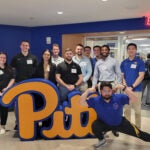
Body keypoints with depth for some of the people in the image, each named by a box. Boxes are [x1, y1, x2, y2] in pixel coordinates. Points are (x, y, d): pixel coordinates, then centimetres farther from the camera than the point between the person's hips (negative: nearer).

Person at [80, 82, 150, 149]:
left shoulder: (119, 97, -23)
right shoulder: (96, 100, -22)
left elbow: (133, 99, -31)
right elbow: (82, 102, -24)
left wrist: (124, 88, -42)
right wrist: (88, 91, -36)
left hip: (120, 123, 0)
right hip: (104, 124, 0)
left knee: (138, 133, 3)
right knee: (95, 126, -28)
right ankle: (102, 140, 3)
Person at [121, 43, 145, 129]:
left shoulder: (140, 62, -3)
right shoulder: (124, 63, 8)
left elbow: (141, 76, -9)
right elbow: (122, 75, 8)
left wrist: (132, 86, -16)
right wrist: (125, 86, -7)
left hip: (136, 89, -3)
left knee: (137, 110, 5)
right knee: (126, 109, 12)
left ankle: (138, 128, 18)